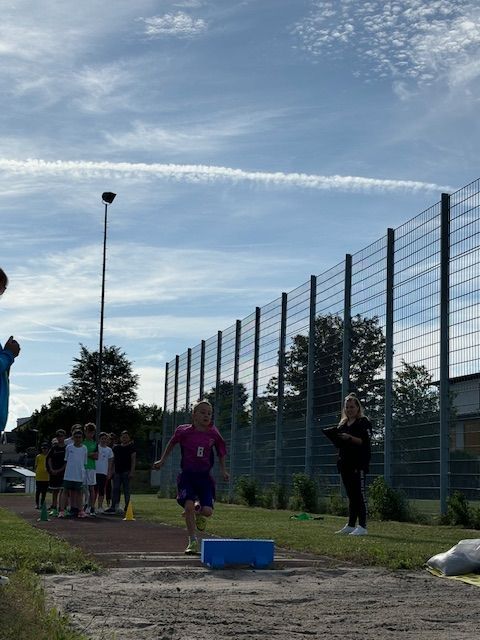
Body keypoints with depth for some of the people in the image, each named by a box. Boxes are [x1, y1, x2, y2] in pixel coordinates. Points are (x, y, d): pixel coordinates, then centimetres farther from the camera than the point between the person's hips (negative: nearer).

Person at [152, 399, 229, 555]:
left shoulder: (213, 434, -5)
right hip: (187, 475, -1)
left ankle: (199, 510, 27)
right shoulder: (184, 431, -8)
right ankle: (193, 541, -1)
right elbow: (172, 442, 12)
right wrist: (162, 460, 16)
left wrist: (223, 469, 8)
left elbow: (221, 451, 13)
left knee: (207, 511, -12)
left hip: (205, 475, 1)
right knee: (189, 505, -18)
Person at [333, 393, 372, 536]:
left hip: (358, 464, -7)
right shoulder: (342, 424, 20)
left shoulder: (363, 422, -1)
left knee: (360, 494, -9)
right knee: (351, 496, 10)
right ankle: (350, 525, 13)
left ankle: (362, 527, -10)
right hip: (345, 463, 7)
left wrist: (350, 438, -23)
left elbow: (365, 441, -12)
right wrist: (336, 439, 1)